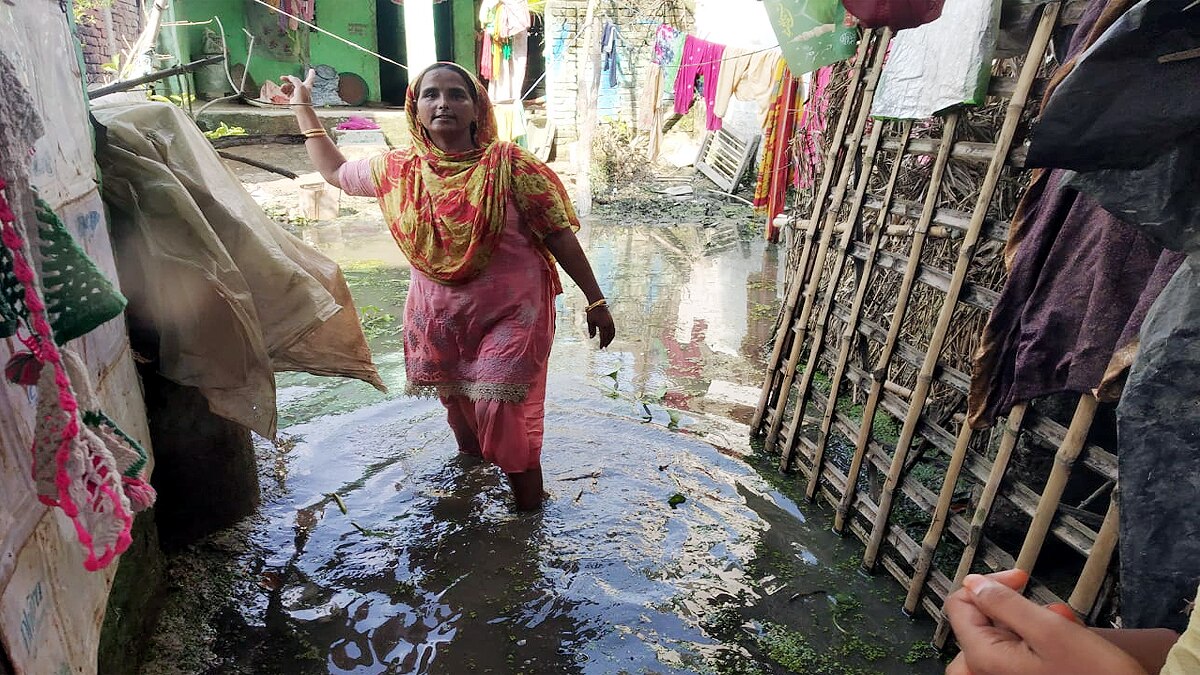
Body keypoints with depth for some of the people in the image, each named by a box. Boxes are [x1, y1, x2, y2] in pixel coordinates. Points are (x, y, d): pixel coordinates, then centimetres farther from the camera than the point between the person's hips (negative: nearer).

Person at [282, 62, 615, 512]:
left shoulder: (508, 166, -16)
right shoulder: (399, 170, -2)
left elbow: (559, 236, -12)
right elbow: (335, 171, 17)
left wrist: (595, 300, -11)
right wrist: (303, 105, 20)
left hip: (509, 316, -5)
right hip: (439, 318, 5)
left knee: (502, 413, -9)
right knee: (459, 411, 20)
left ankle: (529, 515, 14)